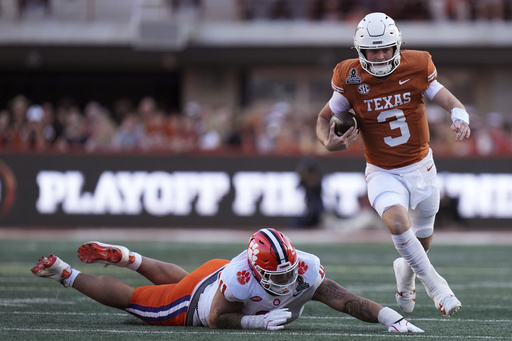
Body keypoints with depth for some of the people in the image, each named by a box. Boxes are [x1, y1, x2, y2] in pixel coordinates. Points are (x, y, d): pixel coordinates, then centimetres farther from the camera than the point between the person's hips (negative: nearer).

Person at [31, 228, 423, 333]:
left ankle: (126, 258, 56)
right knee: (130, 298, 13)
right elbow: (215, 319, -33)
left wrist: (391, 317, -49)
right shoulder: (239, 277, -47)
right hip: (195, 302, -6)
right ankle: (65, 274, 33)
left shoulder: (305, 271, -35)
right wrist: (259, 321, -43)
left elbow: (346, 300, -38)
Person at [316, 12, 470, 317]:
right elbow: (326, 117, -1)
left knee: (422, 243, 16)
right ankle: (435, 284, -15)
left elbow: (448, 101, -7)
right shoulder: (351, 79, -14)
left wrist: (461, 119, -31)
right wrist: (329, 142, -23)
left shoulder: (416, 68, -12)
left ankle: (405, 272, 52)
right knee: (397, 222, -31)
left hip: (422, 168, 2)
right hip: (383, 174, -2)